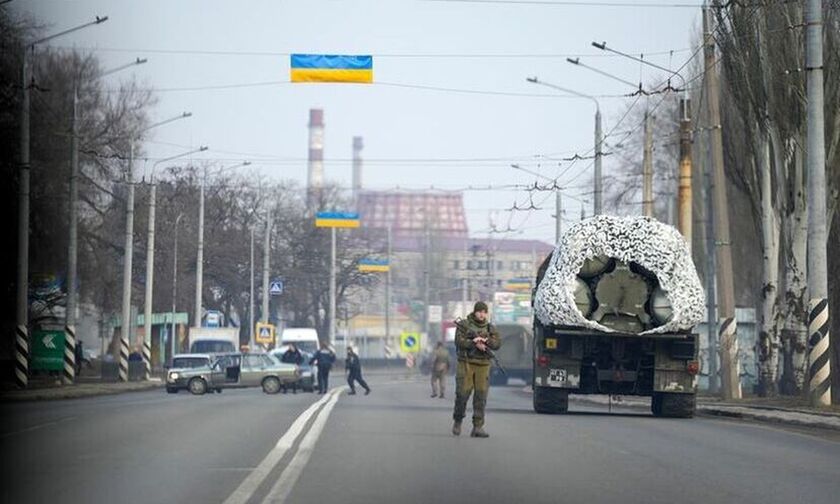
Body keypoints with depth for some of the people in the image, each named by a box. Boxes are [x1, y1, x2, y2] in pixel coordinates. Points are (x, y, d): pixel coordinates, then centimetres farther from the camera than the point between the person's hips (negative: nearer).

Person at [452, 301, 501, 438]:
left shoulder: (490, 328, 11)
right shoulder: (464, 325, 2)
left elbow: (497, 344, -1)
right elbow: (459, 341, -10)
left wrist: (485, 341, -19)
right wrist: (475, 344, -18)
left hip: (483, 365, 2)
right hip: (466, 364, -2)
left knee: (481, 396, -4)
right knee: (462, 393, -5)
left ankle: (478, 427, -4)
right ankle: (458, 420, 17)